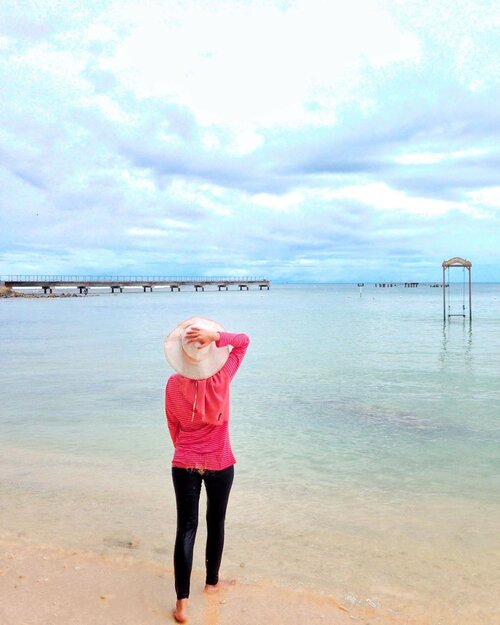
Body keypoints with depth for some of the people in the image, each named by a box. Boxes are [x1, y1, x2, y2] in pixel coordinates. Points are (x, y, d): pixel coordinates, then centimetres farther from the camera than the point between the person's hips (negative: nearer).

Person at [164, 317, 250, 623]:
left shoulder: (174, 384, -9)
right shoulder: (222, 377, -14)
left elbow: (173, 426, 3)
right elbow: (244, 340, -4)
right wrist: (215, 337, -21)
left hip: (184, 465, 1)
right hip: (220, 464, 0)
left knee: (186, 527, 6)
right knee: (216, 523, 18)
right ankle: (212, 582, 36)